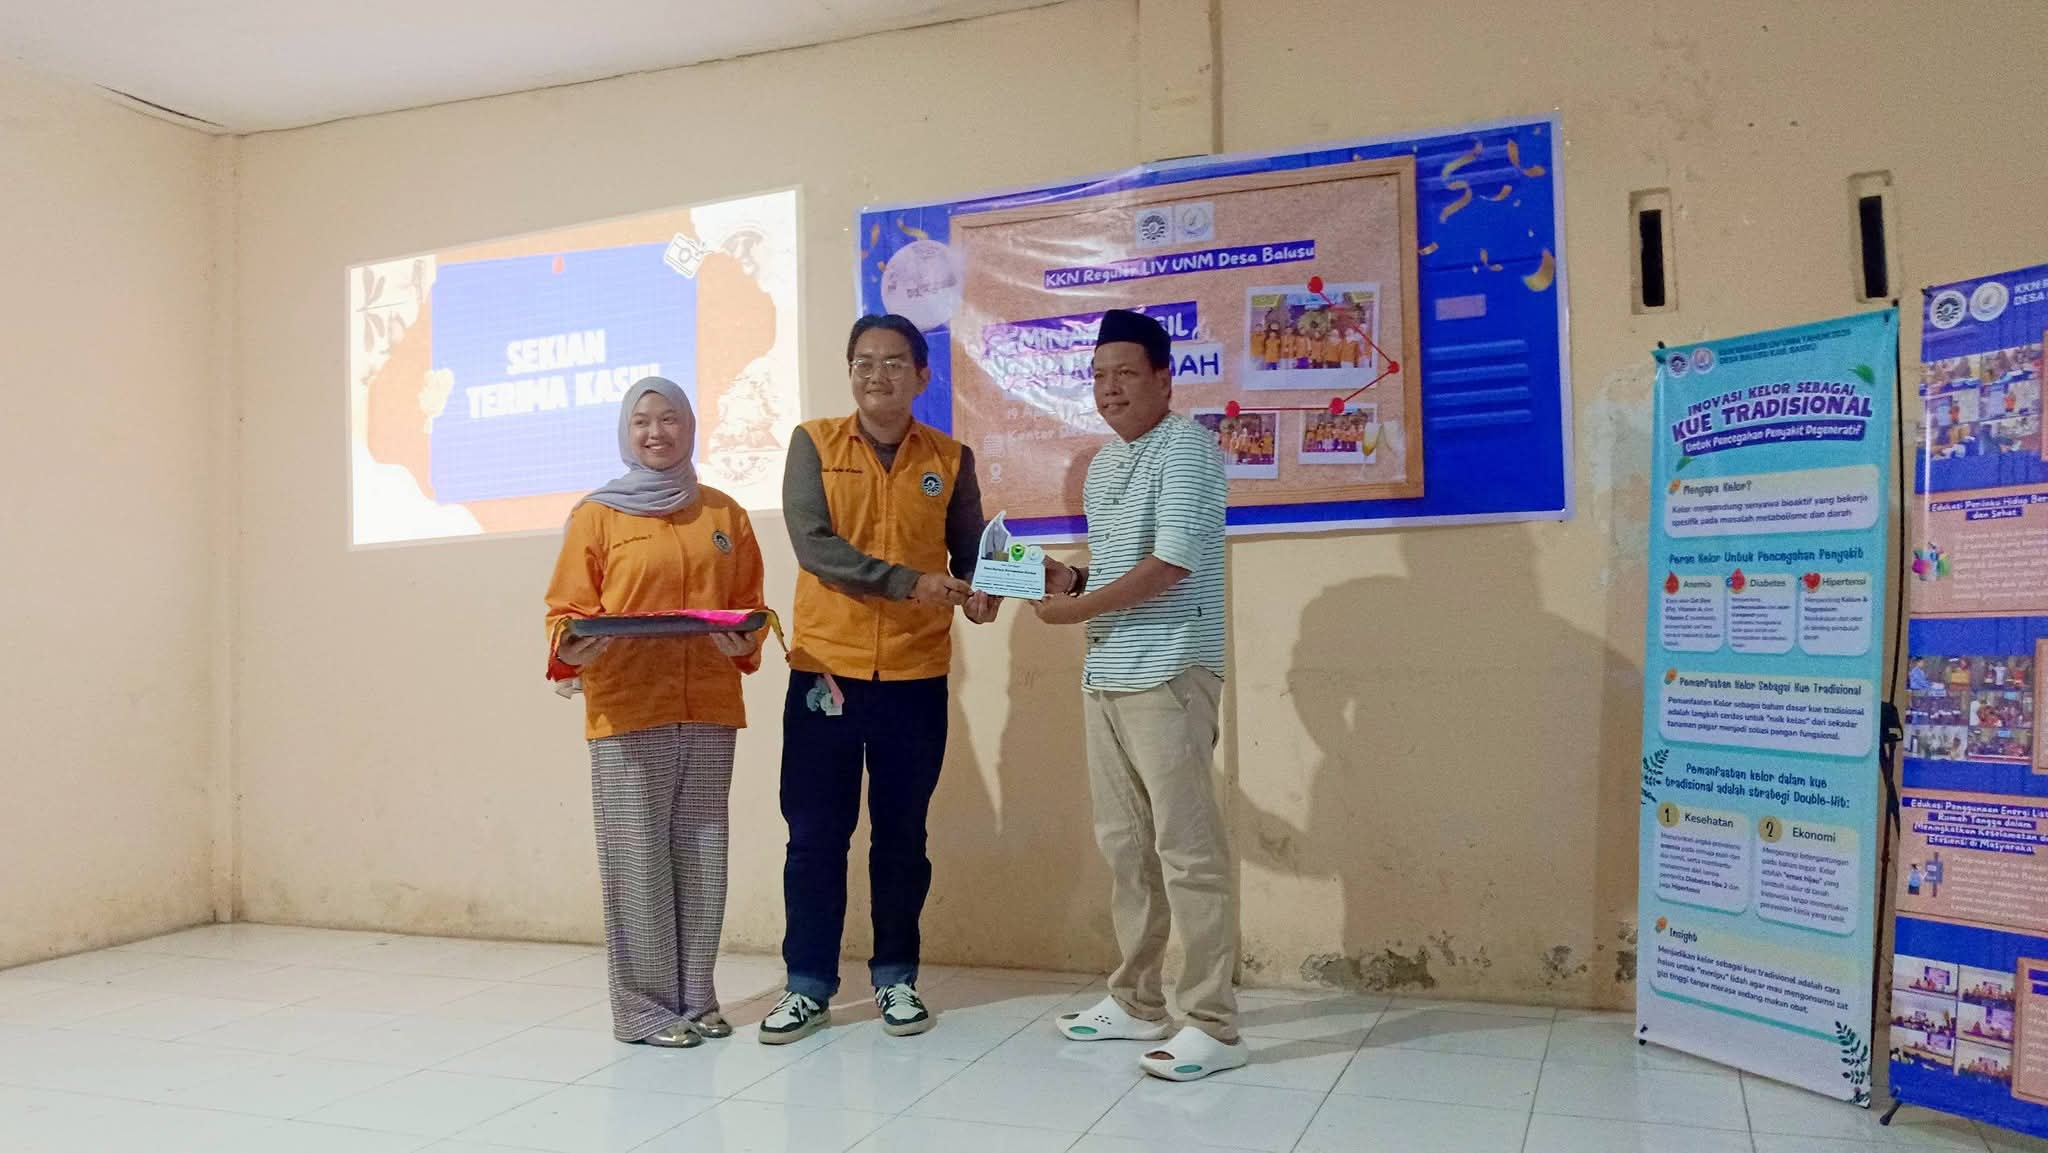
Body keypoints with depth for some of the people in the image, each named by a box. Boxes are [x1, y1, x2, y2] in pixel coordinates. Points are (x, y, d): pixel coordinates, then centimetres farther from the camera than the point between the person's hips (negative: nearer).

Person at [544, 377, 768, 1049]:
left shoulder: (724, 516, 12)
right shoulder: (597, 515, 3)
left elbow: (750, 607, 14)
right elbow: (565, 610, 2)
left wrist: (742, 643, -6)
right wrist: (572, 648, -18)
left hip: (710, 710, 3)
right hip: (626, 713, -3)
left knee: (700, 856, 7)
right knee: (637, 860, -2)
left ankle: (695, 999, 17)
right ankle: (644, 1008, 8)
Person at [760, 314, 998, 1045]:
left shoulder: (951, 459, 5)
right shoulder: (813, 443, 0)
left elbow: (969, 551, 5)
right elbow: (812, 543, -12)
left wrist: (978, 594, -18)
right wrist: (907, 582, -20)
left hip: (914, 675, 1)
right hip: (823, 667, -1)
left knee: (902, 835, 10)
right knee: (815, 834, 5)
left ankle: (896, 978, 24)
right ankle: (809, 985, 18)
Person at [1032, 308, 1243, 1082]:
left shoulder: (1185, 447, -9)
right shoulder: (1102, 466, 19)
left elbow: (1170, 563, -19)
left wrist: (1077, 609, -12)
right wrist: (1068, 577, 6)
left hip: (1169, 674, -9)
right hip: (1105, 676, 9)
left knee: (1187, 849, -6)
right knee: (1123, 845, 12)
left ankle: (1214, 1026, 2)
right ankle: (1137, 1003, 24)